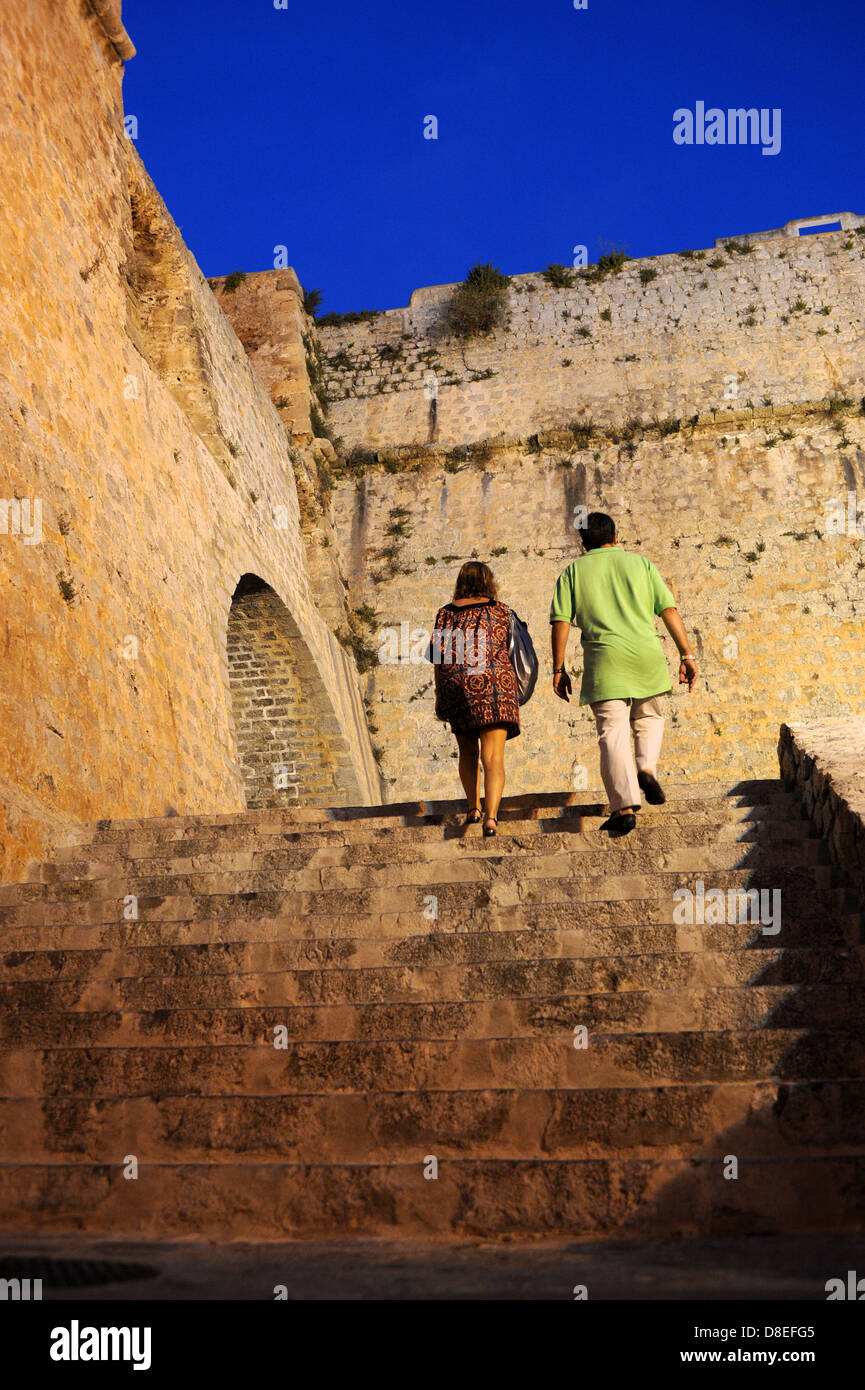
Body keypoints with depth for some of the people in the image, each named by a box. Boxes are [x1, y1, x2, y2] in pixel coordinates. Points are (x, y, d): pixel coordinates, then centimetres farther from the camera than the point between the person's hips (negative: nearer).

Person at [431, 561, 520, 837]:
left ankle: (474, 806, 14)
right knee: (493, 756, -7)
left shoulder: (445, 613, 8)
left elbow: (440, 658, 5)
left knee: (467, 752, 22)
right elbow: (509, 650, 10)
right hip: (495, 687, -2)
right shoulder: (501, 610, 6)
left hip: (456, 688, 2)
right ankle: (491, 816, -22)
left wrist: (439, 697, 10)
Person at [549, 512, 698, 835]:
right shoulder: (641, 564, 12)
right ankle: (647, 768, -1)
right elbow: (670, 611, 6)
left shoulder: (573, 572, 10)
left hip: (604, 660, -1)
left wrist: (558, 669, 5)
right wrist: (686, 655, 7)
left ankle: (625, 807, -9)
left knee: (613, 732, -1)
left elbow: (560, 623, 2)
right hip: (647, 655, 2)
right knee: (649, 718, 24)